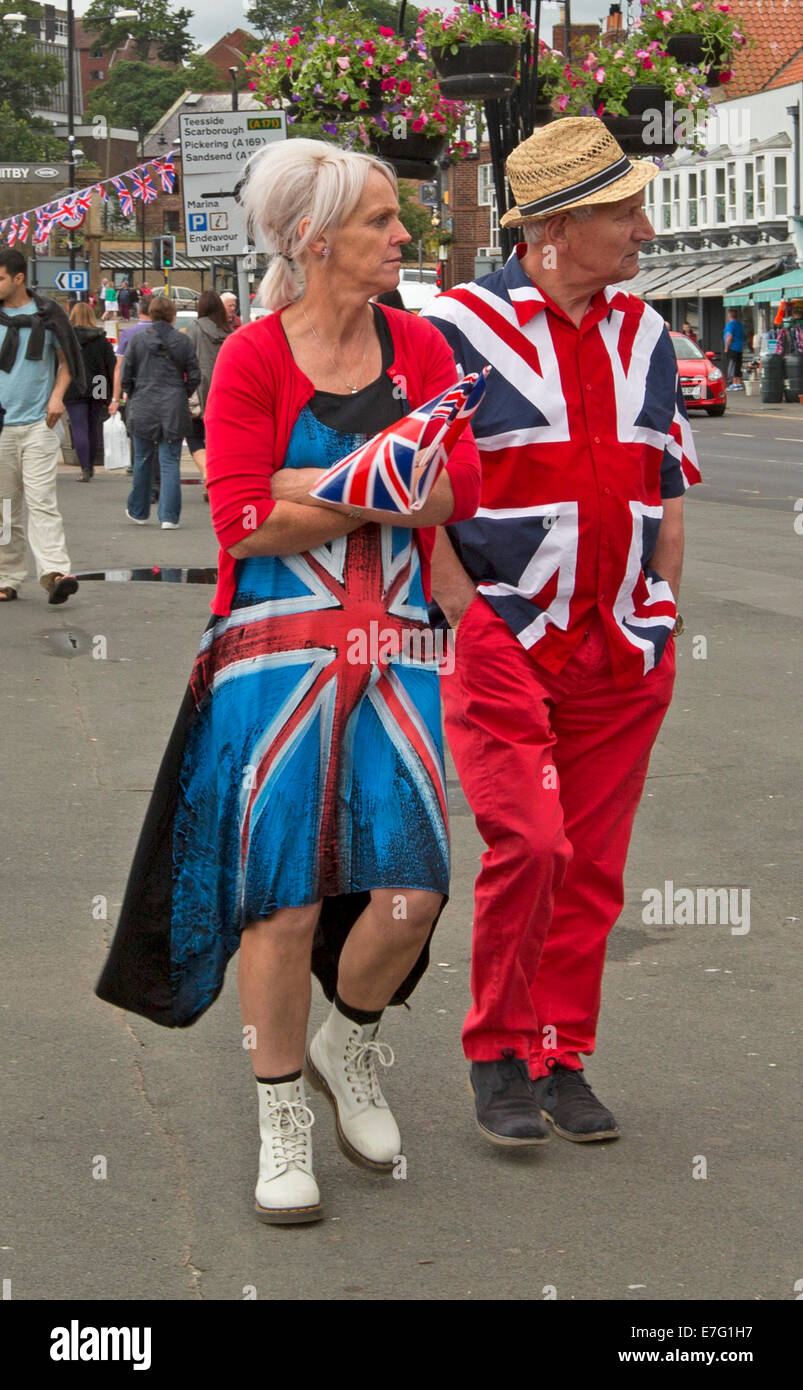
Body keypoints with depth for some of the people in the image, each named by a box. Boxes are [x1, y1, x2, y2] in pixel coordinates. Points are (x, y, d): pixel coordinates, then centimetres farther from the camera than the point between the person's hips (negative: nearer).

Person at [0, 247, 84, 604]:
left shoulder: (47, 315, 4)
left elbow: (66, 360, 13)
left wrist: (57, 395, -3)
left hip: (38, 423, -2)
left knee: (41, 501, -11)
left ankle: (54, 571, -19)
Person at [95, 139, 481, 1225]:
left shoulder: (419, 345, 8)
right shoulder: (253, 357, -3)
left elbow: (459, 487, -5)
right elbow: (242, 521, -12)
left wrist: (312, 488, -15)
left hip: (395, 653, 3)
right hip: (275, 650, -3)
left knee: (411, 891, -5)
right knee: (284, 897, -1)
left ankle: (346, 1050, 26)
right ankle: (283, 1121, 17)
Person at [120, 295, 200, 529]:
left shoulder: (137, 341, -4)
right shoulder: (181, 341, -3)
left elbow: (125, 377, -2)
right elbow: (194, 376, 0)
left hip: (143, 410, 0)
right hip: (174, 411, 0)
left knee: (142, 461, 13)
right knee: (170, 462, 1)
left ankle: (138, 511, 25)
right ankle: (169, 516, -4)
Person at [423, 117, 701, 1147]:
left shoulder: (643, 335, 12)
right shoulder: (459, 328, -5)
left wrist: (660, 615, 12)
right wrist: (468, 617, -11)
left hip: (624, 657, 5)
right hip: (504, 644, -5)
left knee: (593, 866, 7)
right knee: (529, 843, -14)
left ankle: (561, 1060, 20)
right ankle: (497, 1054, 5)